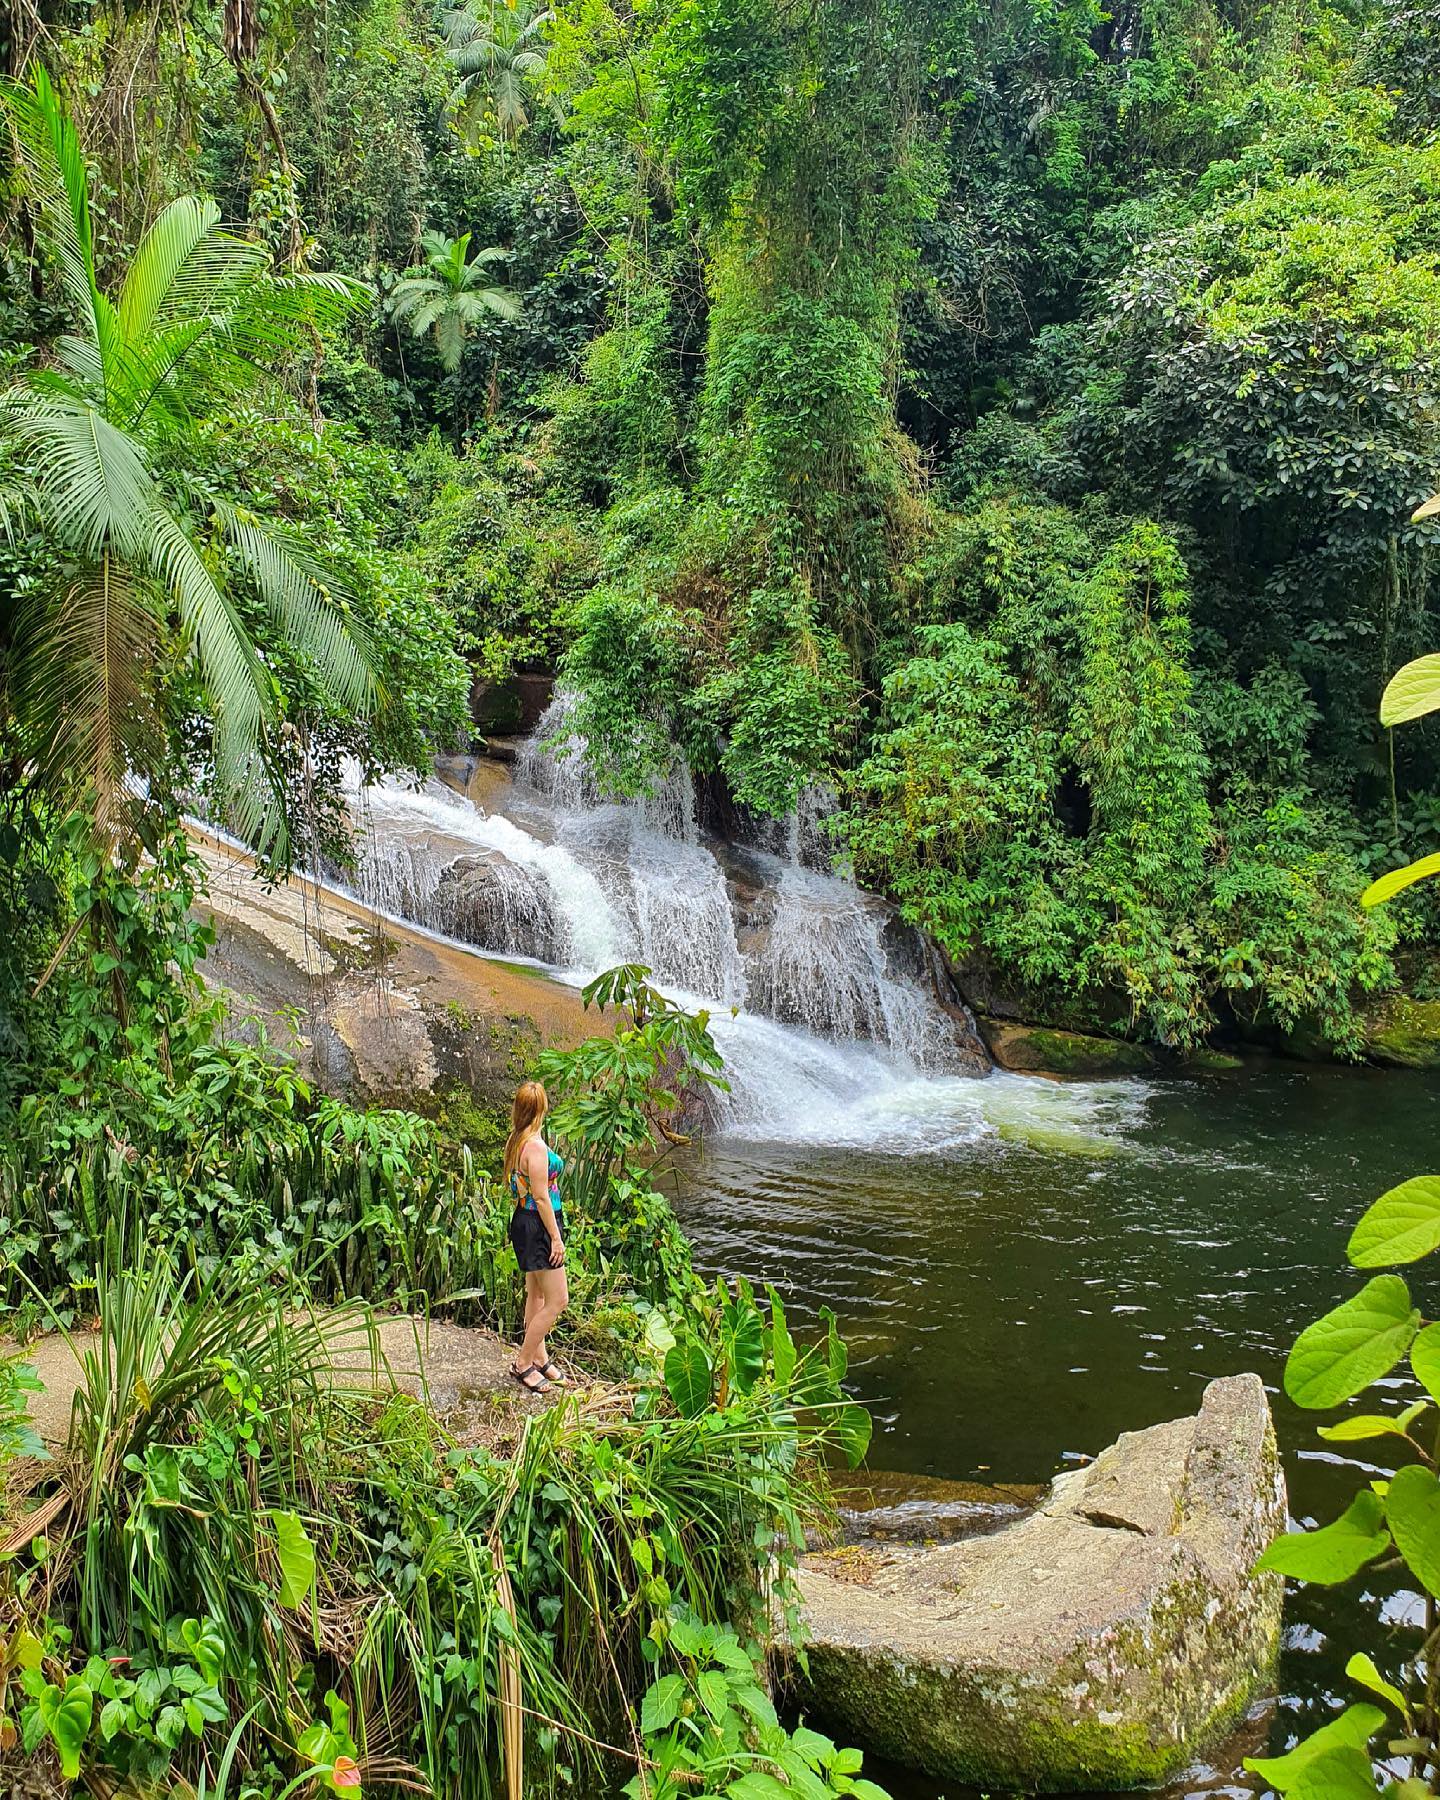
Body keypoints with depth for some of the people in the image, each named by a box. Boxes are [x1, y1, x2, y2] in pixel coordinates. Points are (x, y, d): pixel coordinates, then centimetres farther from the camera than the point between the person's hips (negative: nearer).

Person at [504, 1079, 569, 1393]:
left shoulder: (515, 1141, 6)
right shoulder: (536, 1146, -23)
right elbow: (541, 1197, -22)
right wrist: (555, 1237, -17)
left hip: (524, 1220, 10)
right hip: (538, 1225, -10)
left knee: (536, 1294, 19)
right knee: (558, 1300, -3)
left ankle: (540, 1358, 30)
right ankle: (523, 1364, 5)